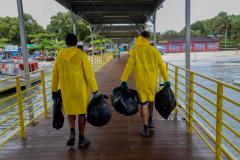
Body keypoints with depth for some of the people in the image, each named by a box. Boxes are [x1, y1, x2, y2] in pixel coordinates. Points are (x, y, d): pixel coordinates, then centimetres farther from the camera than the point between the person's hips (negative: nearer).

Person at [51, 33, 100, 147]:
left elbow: (55, 75, 9)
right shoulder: (81, 54, -8)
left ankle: (72, 132, 3)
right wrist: (95, 91, -6)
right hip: (80, 89, -3)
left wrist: (54, 90, 21)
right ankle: (81, 139, 16)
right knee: (81, 112, 9)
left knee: (71, 111, 22)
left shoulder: (60, 56, 3)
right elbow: (89, 73, -11)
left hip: (66, 90, 3)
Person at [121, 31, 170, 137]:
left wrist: (124, 80, -4)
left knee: (144, 103, 3)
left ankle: (145, 129, 6)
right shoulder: (154, 50, 0)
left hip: (141, 80, -2)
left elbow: (129, 66, -7)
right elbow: (161, 66, 1)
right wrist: (166, 80, 7)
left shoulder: (135, 50, -4)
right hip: (152, 80, 2)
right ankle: (150, 121, 33)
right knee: (151, 99, 23)